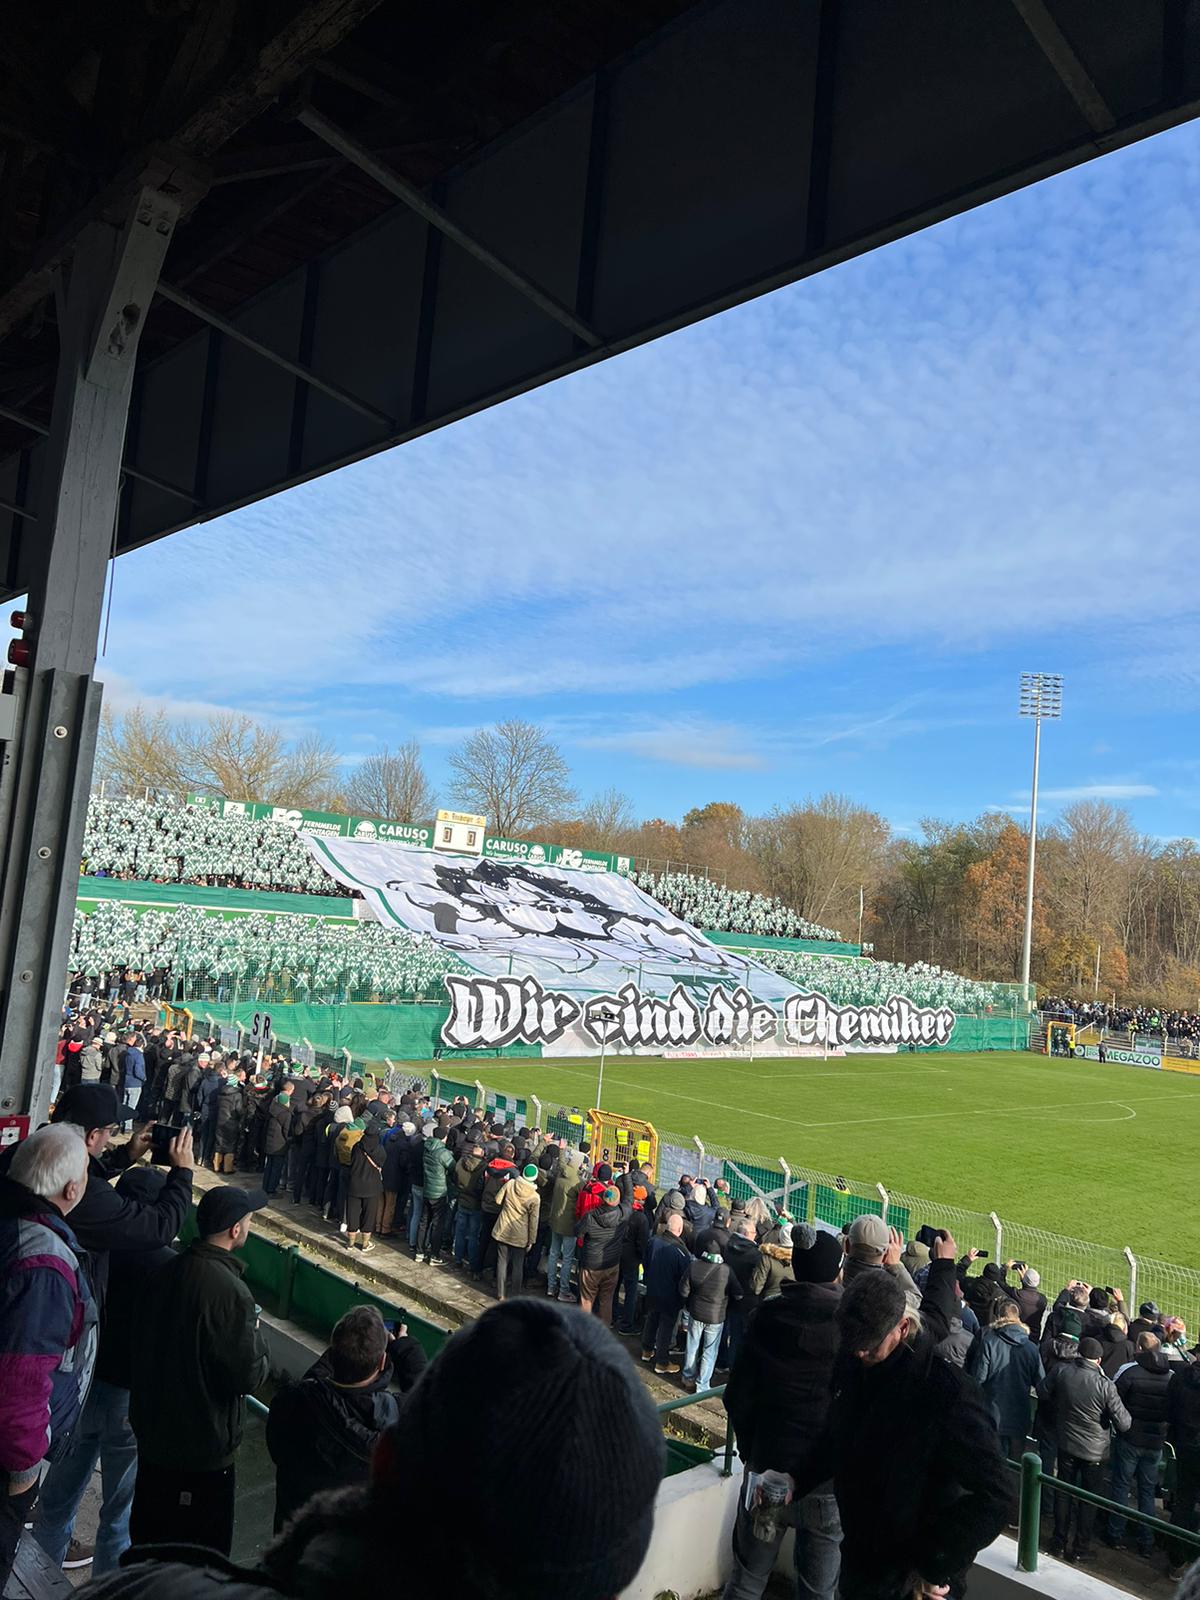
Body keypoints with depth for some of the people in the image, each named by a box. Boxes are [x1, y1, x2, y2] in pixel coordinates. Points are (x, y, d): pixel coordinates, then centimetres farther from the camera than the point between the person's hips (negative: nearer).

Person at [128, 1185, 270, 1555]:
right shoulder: (229, 1292, -29)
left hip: (153, 1426, 8)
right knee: (203, 1552, 12)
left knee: (150, 1529, 26)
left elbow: (153, 1341, 9)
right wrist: (256, 1335, -6)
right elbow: (249, 1375, -24)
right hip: (203, 1443, -7)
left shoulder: (169, 1270, -5)